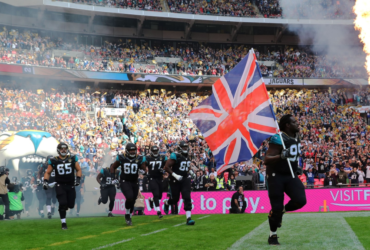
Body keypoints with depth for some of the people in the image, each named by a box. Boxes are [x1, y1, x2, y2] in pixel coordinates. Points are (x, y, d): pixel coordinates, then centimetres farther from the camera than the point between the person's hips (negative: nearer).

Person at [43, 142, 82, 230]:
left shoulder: (72, 159, 1)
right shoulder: (54, 161, -1)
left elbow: (79, 170, 7)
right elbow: (48, 172, 7)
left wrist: (78, 178, -9)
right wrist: (45, 181, -8)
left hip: (71, 185, 2)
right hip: (60, 186, -2)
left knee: (70, 205, 2)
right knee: (63, 204, -14)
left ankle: (64, 207, 40)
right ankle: (63, 223, -1)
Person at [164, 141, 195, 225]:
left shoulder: (187, 157, 10)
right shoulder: (175, 156, -13)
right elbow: (167, 167, -17)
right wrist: (175, 175, -22)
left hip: (185, 179, 5)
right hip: (175, 180, -5)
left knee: (187, 198, -8)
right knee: (175, 199, 5)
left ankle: (188, 218, -11)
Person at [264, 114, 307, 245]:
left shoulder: (296, 137, 6)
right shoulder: (278, 139, -20)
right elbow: (266, 160, -25)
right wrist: (282, 156, -37)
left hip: (291, 175, 7)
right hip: (276, 176, -6)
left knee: (300, 200, -14)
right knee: (276, 207, -4)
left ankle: (282, 210, 17)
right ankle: (272, 235, 17)